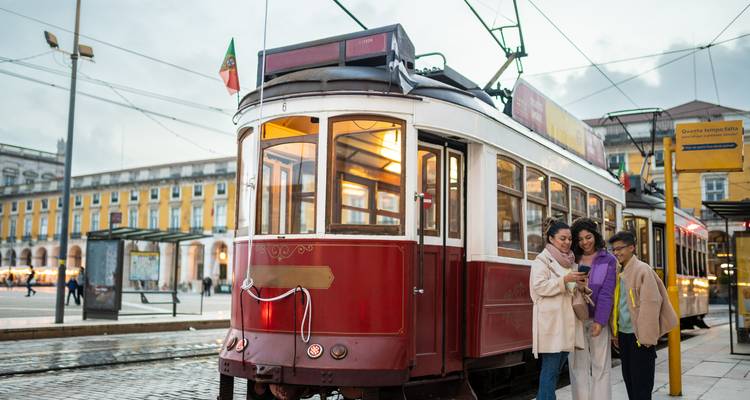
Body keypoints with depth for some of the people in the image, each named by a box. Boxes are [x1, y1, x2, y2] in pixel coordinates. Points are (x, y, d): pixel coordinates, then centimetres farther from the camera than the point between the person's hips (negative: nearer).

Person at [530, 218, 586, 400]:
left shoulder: (570, 261, 19)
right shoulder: (542, 260, -3)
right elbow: (539, 286, -14)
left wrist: (580, 282, 10)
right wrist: (565, 280, -19)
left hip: (567, 320, 7)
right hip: (551, 321, -7)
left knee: (557, 368, 9)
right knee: (550, 368, -8)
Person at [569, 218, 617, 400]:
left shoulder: (608, 260, 1)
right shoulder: (572, 259, 8)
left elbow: (607, 293, -6)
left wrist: (600, 321, -13)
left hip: (598, 319, -2)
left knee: (601, 366, 2)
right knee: (578, 366, 2)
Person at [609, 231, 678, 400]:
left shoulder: (642, 270, -11)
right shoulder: (618, 273, 12)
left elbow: (651, 303, -16)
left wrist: (647, 336, -19)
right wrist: (615, 333, 14)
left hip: (639, 335, -7)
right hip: (624, 334, 8)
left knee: (641, 382, -1)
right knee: (628, 379, 14)